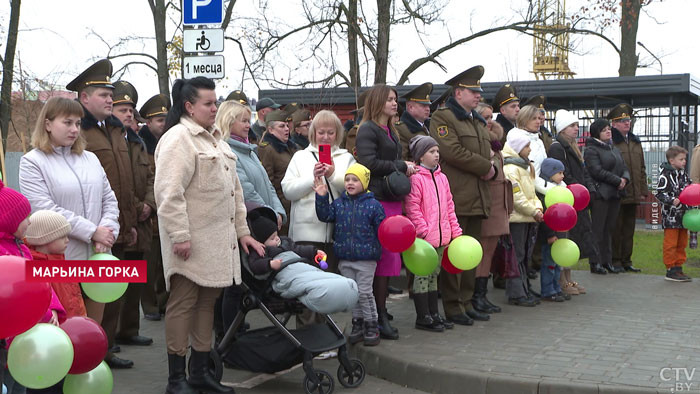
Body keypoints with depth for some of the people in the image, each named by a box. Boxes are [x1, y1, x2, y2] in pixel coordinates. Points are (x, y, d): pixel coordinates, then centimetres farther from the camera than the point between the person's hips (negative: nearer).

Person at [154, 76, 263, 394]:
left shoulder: (216, 138, 18)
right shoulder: (178, 138, -11)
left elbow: (234, 188, 22)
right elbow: (169, 192, -19)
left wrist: (242, 230, 19)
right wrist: (180, 235, -23)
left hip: (218, 241, 9)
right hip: (191, 242, -9)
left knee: (207, 302, 13)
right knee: (183, 303, -2)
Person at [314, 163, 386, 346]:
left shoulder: (373, 205, -7)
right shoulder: (339, 203, 5)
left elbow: (381, 230, -6)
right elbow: (325, 215, -3)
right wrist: (322, 197, -11)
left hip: (366, 258, -5)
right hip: (345, 258, 5)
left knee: (365, 292, 0)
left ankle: (372, 326, 14)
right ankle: (358, 324, 25)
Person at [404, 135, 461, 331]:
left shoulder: (441, 177, 12)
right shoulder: (416, 178, -11)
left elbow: (449, 205, 16)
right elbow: (412, 208, -15)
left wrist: (455, 230, 11)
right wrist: (424, 231, -18)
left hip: (441, 237, 8)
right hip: (424, 238, -7)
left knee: (434, 275, 16)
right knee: (422, 276, 0)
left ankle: (434, 314, 25)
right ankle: (423, 317, 7)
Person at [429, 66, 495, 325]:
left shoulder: (478, 121, 23)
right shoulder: (442, 117, -5)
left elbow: (487, 153, 24)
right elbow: (452, 151, -18)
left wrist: (491, 171, 0)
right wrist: (485, 167, -11)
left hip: (477, 199, 9)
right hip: (455, 197, -8)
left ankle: (466, 303, 19)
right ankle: (452, 307, 3)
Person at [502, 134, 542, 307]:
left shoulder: (525, 167, 19)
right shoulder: (510, 168, -14)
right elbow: (516, 196, -20)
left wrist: (537, 208, 2)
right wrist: (533, 212, -15)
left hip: (527, 218, 10)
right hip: (516, 218, -10)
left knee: (524, 256, 14)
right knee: (516, 256, -5)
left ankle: (524, 291, 22)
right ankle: (516, 294, -1)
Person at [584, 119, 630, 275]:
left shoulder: (614, 149, 21)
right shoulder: (591, 149, -5)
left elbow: (624, 167, 19)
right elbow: (597, 171, -15)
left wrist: (625, 178, -4)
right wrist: (617, 180, -15)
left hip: (615, 193, 8)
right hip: (599, 193, -8)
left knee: (610, 228, 10)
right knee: (598, 228, -6)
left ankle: (607, 261, 15)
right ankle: (596, 262, -2)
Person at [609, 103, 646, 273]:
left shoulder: (636, 142, 17)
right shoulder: (610, 142, -7)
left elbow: (642, 168, 20)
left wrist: (643, 190, 14)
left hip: (633, 195, 7)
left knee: (629, 228, 11)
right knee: (616, 228, 0)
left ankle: (626, 260, 19)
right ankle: (615, 261, 8)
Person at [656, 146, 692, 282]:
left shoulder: (684, 174, 13)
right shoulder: (666, 175, -11)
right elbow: (660, 193, -16)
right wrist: (672, 200, -27)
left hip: (683, 214, 8)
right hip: (670, 216, -8)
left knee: (682, 243, 13)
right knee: (671, 244, -3)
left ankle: (678, 268, 22)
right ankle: (670, 270, 2)